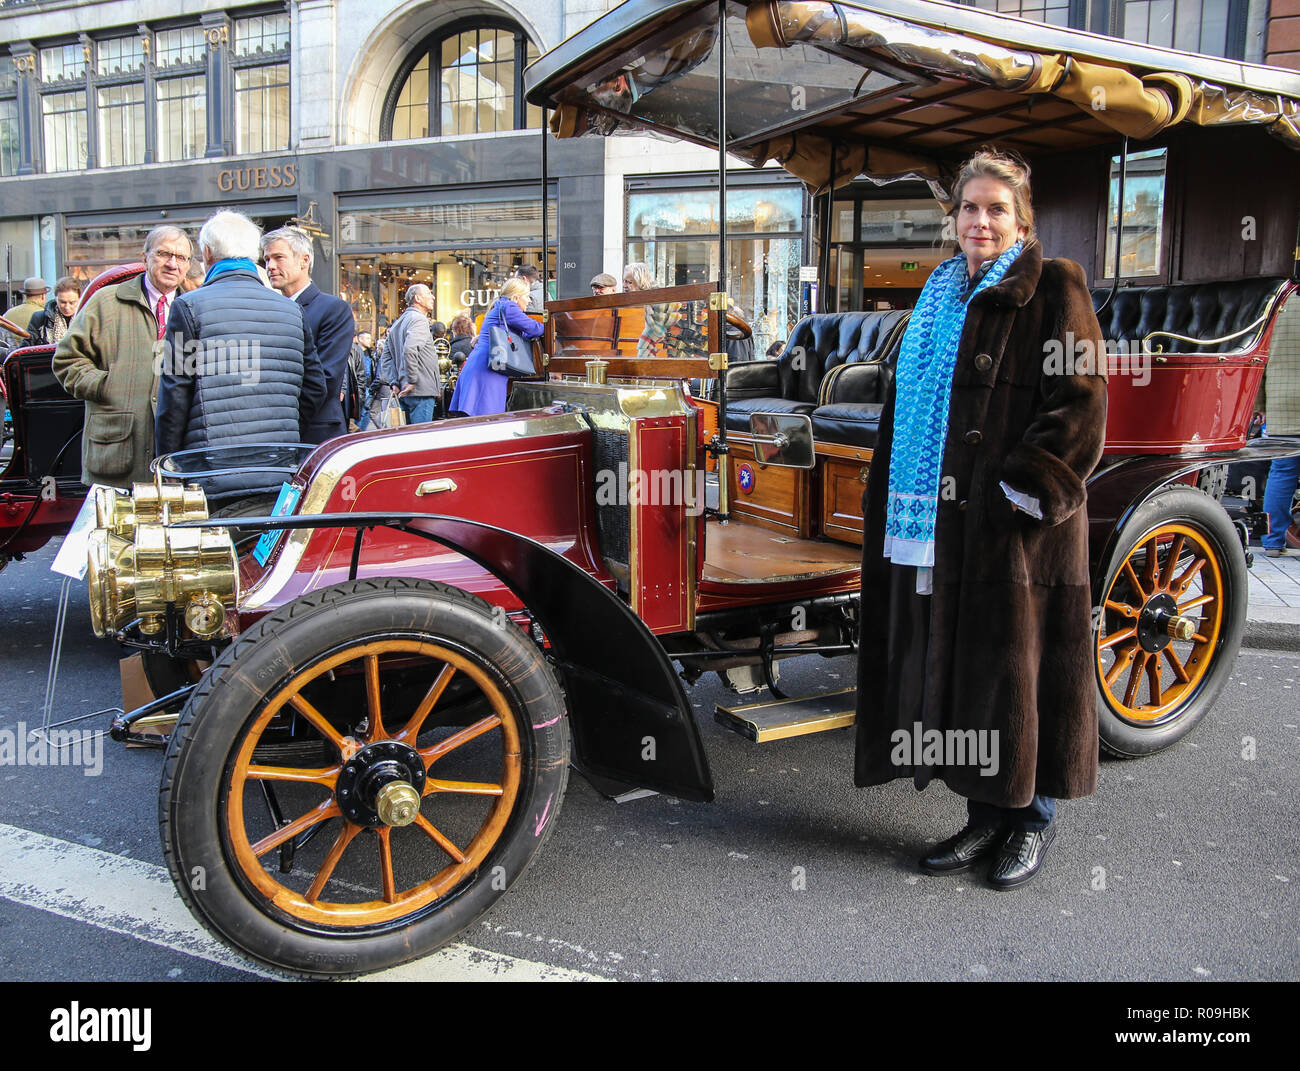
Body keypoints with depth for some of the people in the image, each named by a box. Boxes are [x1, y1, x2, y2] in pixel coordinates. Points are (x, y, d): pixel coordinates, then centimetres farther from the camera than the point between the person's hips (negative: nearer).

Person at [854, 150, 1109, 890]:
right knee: (954, 662, 9)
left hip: (1019, 523, -6)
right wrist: (903, 508, 13)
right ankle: (986, 813, 23)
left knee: (1020, 662, 2)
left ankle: (1035, 814, 20)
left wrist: (1025, 490, -17)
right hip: (943, 524, 7)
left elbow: (1081, 404, -11)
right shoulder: (941, 298, 16)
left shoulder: (1054, 289, -3)